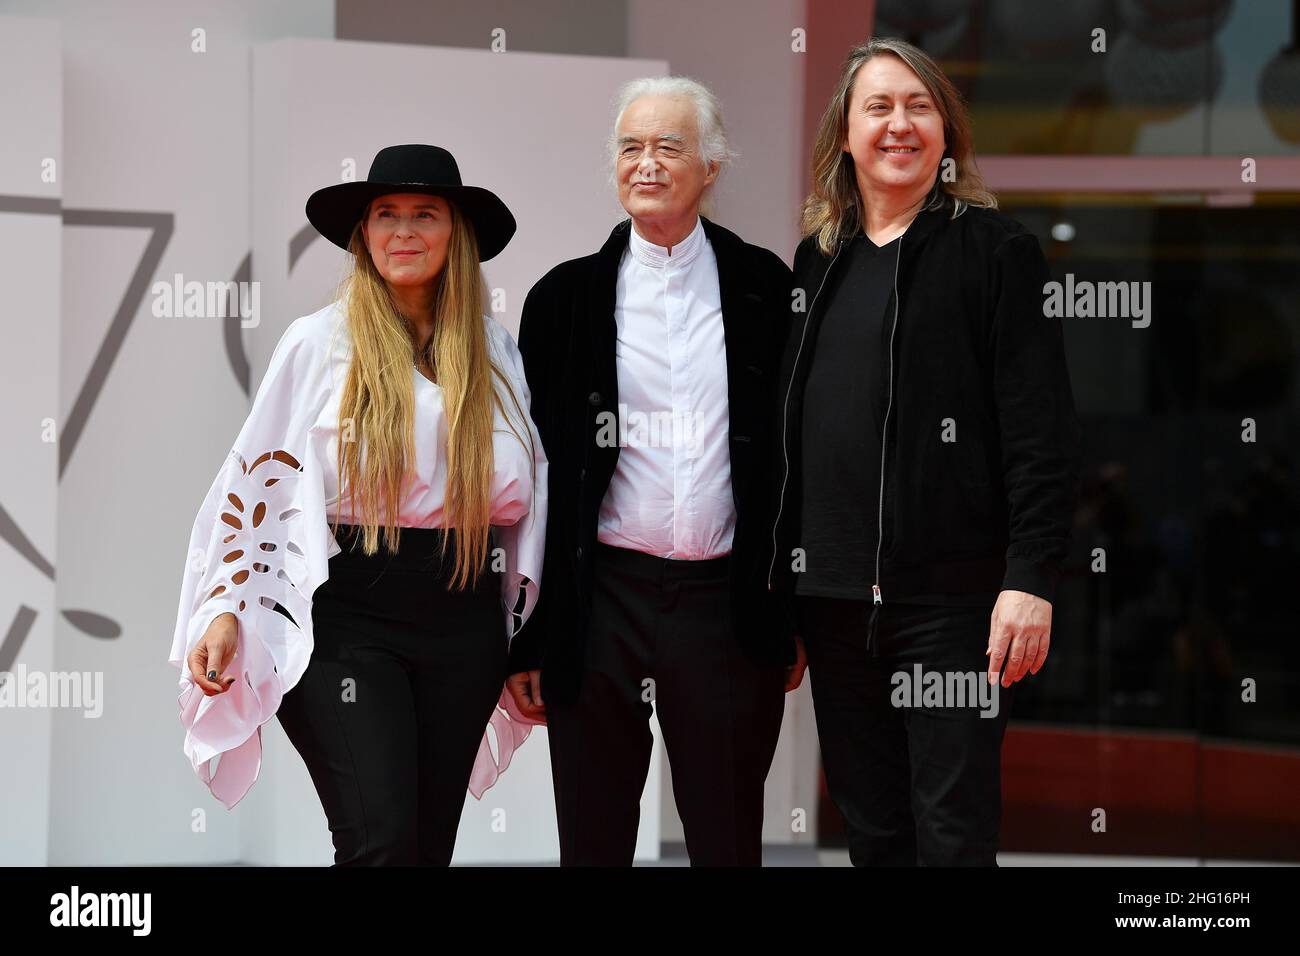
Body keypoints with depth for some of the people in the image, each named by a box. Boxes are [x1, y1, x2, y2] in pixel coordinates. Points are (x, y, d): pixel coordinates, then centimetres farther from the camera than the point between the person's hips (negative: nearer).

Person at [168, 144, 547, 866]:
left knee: (432, 841, 7)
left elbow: (525, 492, 16)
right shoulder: (319, 342, 1)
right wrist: (226, 609, -8)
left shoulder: (493, 351, 10)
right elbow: (254, 482, 0)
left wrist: (529, 635, 15)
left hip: (463, 621, 4)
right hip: (345, 617, -4)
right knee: (380, 841, -17)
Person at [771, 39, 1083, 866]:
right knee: (872, 827, 10)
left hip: (949, 596, -5)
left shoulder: (993, 249, -2)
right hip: (830, 595, 5)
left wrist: (1032, 578, -16)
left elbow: (1041, 430, -8)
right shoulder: (817, 261, 15)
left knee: (953, 830, -5)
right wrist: (775, 575, 15)